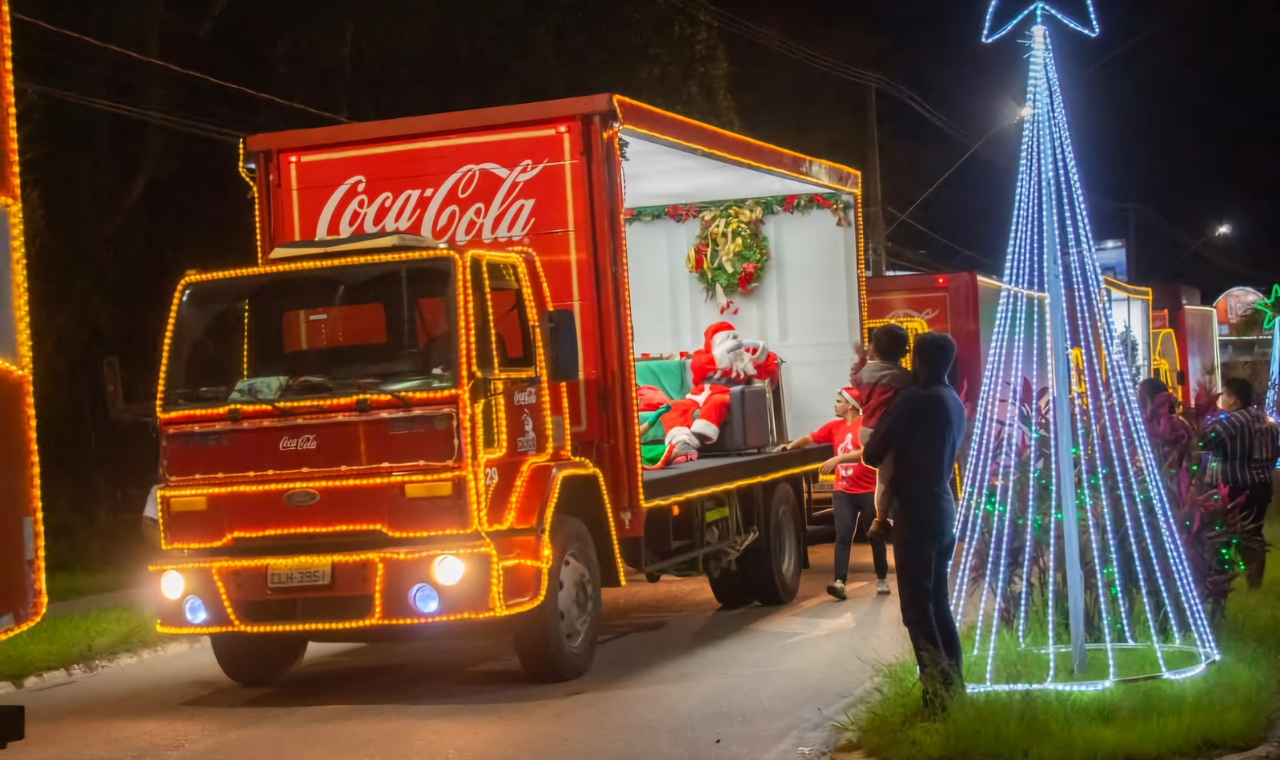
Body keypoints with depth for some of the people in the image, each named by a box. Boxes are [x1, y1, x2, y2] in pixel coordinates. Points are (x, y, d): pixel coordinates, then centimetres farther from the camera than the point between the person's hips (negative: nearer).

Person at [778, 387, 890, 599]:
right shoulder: (835, 426, 7)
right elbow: (809, 438, 11)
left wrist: (838, 459, -31)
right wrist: (790, 446, -5)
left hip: (868, 491, -4)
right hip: (843, 491, 4)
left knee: (875, 536, 9)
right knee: (843, 536, -8)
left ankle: (882, 579, 24)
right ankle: (840, 582, -18)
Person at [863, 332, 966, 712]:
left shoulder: (914, 399, -13)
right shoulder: (953, 402, 13)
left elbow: (872, 455, -9)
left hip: (917, 514, -8)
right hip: (944, 511, 8)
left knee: (917, 609, -7)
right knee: (937, 604, 14)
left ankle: (940, 697, -12)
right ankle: (953, 688, 14)